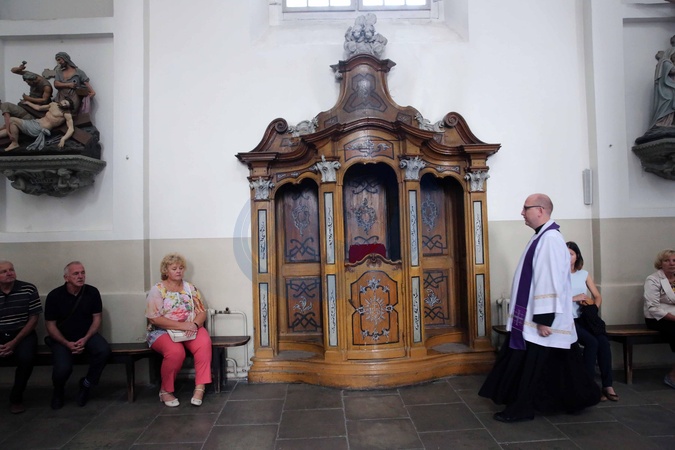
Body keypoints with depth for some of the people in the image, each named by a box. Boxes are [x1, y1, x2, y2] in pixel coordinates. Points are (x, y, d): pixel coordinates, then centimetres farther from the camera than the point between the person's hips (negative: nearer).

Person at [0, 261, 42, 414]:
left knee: (26, 358, -30)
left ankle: (16, 398, -5)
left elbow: (33, 319, -4)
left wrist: (15, 342, -13)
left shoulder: (29, 289, -5)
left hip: (23, 334, -2)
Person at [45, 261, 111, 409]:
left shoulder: (92, 292, -5)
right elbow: (50, 324, -4)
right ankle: (58, 391, 14)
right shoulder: (54, 296, -8)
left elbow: (97, 318, -1)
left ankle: (86, 384, -1)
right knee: (63, 368, -26)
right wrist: (67, 343, -16)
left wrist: (85, 339, -15)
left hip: (87, 336, 1)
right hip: (62, 339, -1)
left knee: (104, 350, -29)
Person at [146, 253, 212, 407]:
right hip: (163, 331, -3)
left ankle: (200, 387, -23)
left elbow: (202, 312, 6)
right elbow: (154, 319, -14)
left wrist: (194, 325, -18)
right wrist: (182, 325, -22)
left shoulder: (190, 288, 9)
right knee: (175, 351, -34)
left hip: (191, 329, 3)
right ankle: (166, 390, -9)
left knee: (204, 343, -29)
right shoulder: (157, 290, -4)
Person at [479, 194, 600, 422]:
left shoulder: (550, 238, -20)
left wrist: (544, 319, -23)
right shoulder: (542, 236, 10)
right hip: (530, 316, 10)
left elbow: (551, 281, -24)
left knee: (533, 363, 2)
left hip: (541, 318, -10)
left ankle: (522, 408, 14)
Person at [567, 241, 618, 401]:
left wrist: (593, 308, -5)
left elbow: (597, 296, 15)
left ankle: (607, 385, -18)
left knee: (603, 340, -24)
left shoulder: (584, 274, 16)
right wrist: (574, 298, -14)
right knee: (592, 342, -27)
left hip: (584, 317, 4)